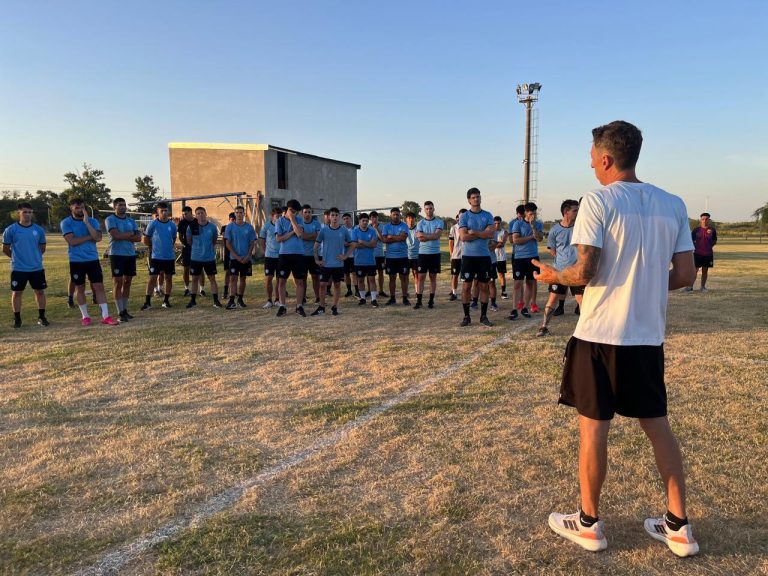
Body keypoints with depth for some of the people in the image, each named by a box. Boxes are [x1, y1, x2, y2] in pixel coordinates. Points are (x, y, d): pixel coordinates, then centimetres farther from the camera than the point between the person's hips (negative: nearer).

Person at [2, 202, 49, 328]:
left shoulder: (39, 230, 2)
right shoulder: (11, 230, -5)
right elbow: (5, 249, 3)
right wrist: (17, 257, 10)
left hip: (37, 268, 2)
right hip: (18, 269, -2)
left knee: (40, 291, 7)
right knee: (17, 293, 4)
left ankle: (41, 317, 19)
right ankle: (17, 319, 16)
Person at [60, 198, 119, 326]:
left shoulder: (92, 221, 4)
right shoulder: (66, 223, -2)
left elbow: (98, 238, -13)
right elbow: (72, 241, -15)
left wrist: (86, 222, -17)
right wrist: (90, 237, -10)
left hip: (93, 259, 1)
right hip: (76, 261, -1)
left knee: (99, 286, -2)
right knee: (80, 288, 8)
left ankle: (105, 316, 0)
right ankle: (85, 316, 19)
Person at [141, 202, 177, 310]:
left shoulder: (172, 224, 2)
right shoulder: (153, 224, -6)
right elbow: (146, 239, 3)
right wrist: (153, 248, 11)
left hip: (170, 256, 3)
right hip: (156, 256, -3)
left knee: (169, 278, 8)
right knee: (152, 278, -4)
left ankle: (166, 300, 19)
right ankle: (147, 302, -1)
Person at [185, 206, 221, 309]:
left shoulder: (212, 226, -4)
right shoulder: (192, 227, -5)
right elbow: (189, 241, 8)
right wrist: (197, 248, 12)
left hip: (209, 258, 0)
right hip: (195, 258, 0)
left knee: (212, 278, 3)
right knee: (194, 279, 8)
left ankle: (216, 300, 9)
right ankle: (193, 300, 18)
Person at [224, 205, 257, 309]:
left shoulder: (249, 227, 4)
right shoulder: (230, 226, 0)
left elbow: (252, 243, 4)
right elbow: (227, 243, -2)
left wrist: (248, 256, -8)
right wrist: (237, 256, -10)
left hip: (246, 258, 2)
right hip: (234, 257, -2)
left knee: (243, 278, 9)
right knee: (233, 278, -7)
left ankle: (240, 299, 19)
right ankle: (231, 301, -9)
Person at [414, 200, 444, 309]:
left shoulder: (439, 222, 3)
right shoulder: (420, 223, 6)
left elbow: (437, 235, -13)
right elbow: (419, 237, -8)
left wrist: (425, 236, -10)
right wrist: (431, 236, -11)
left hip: (435, 253, 0)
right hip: (423, 253, 1)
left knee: (433, 277, 6)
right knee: (421, 277, -1)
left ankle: (431, 301, 11)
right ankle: (418, 301, 2)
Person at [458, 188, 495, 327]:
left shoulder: (488, 215, 6)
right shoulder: (464, 216, 0)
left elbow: (491, 234, -8)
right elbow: (463, 237, -12)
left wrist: (474, 232, -12)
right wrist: (482, 234, -8)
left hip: (484, 256, 2)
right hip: (468, 256, -2)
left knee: (484, 286, 6)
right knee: (466, 286, 0)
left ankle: (484, 316, 16)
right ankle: (466, 316, 10)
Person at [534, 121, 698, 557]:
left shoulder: (598, 201, -11)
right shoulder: (673, 204, 6)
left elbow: (584, 272, -17)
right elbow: (686, 275, 5)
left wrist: (553, 276, 3)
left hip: (601, 333, -5)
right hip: (649, 335, 6)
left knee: (593, 426, 7)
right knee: (658, 425, 17)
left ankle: (589, 523, 22)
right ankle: (678, 526, 26)